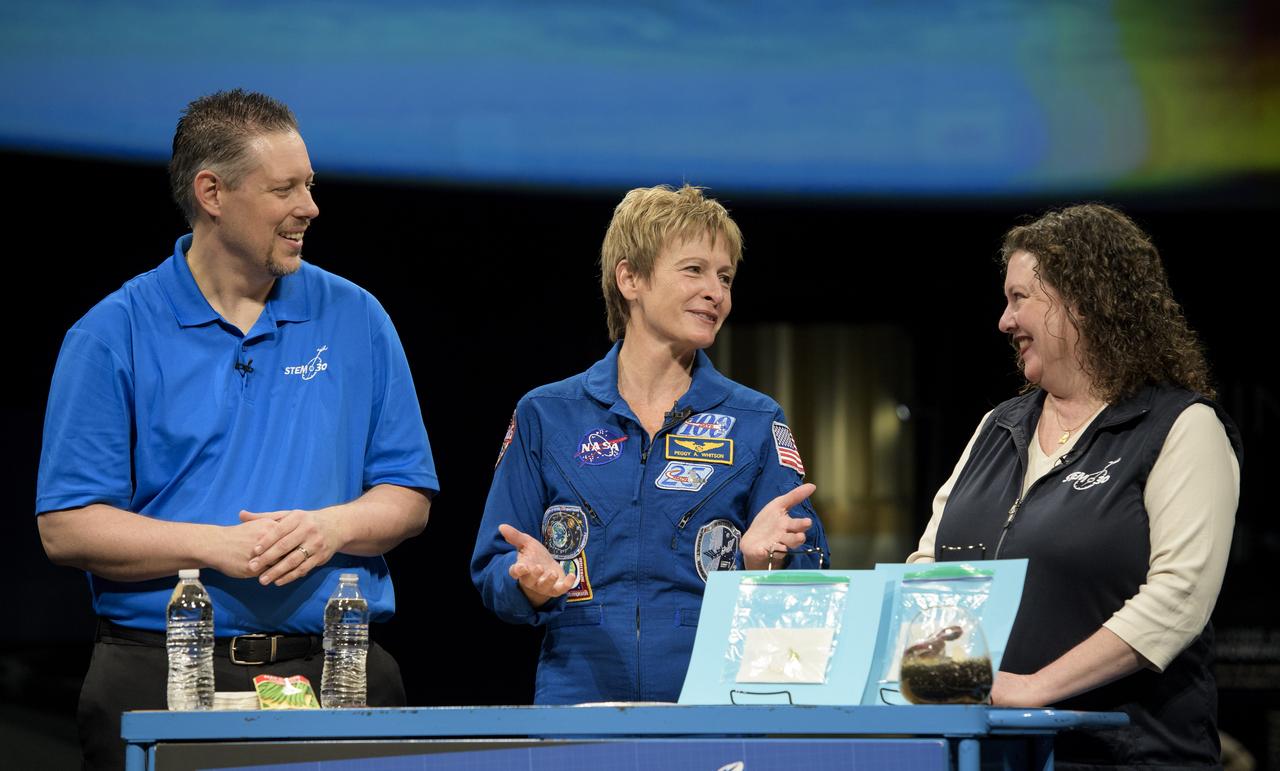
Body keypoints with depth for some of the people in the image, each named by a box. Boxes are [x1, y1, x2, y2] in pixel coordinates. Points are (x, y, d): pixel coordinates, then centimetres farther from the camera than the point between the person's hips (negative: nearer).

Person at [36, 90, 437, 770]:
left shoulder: (355, 320, 10)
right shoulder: (110, 336, 1)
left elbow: (407, 497, 11)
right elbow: (66, 527, -5)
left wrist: (332, 527, -11)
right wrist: (216, 546, -15)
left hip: (335, 672, 2)